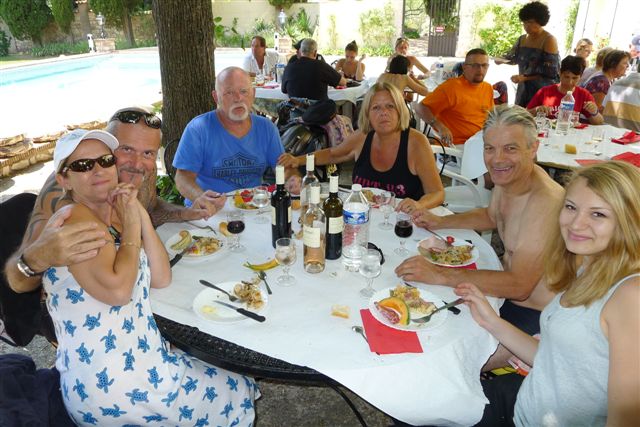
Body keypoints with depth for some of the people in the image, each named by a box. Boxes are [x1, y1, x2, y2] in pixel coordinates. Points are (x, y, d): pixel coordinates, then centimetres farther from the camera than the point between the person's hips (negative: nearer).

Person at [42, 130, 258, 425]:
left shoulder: (113, 216, 10)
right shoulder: (76, 220, -16)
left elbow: (161, 279, 4)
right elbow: (118, 290, -28)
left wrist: (141, 216, -4)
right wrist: (131, 227, -15)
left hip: (139, 357, 8)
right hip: (110, 385, -8)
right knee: (239, 400, 10)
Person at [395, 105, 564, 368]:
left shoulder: (545, 202, -30)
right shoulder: (507, 177, -1)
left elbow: (519, 285, -35)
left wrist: (440, 275, -38)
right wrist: (440, 222, 6)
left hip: (535, 317, -9)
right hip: (510, 293, 9)